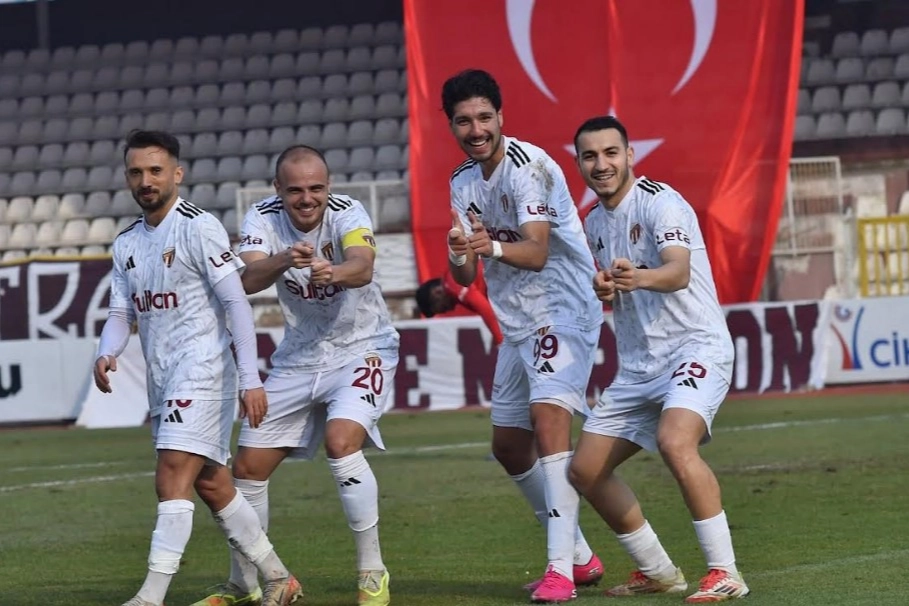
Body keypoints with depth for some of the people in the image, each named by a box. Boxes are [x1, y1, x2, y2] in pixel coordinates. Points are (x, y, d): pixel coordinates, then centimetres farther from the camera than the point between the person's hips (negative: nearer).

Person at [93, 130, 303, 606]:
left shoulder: (199, 228, -10)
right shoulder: (126, 244, 14)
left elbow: (236, 304, -13)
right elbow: (121, 313, 13)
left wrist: (250, 379, -20)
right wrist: (106, 354, -10)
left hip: (202, 368, -8)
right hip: (163, 380, 8)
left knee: (173, 478, -17)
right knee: (211, 485, 11)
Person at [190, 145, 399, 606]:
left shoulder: (347, 213, -21)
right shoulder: (263, 218, -12)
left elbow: (362, 267, -41)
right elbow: (247, 281, -29)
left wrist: (333, 273, -64)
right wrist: (283, 261, -50)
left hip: (361, 349, -4)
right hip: (298, 358, 4)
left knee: (341, 443, -29)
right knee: (248, 467, 4)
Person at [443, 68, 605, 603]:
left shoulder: (528, 166, -16)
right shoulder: (464, 183, 8)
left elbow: (536, 252, -26)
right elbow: (466, 275, 2)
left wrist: (492, 247, -46)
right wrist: (460, 254, -21)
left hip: (563, 311, -9)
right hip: (517, 323, 9)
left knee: (548, 414, -26)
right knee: (509, 445, 11)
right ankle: (580, 555, 25)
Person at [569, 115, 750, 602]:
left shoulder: (660, 203, -13)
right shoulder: (594, 223, 12)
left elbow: (679, 272, -30)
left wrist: (640, 278, -52)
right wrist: (604, 288, 0)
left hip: (695, 346, -9)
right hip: (638, 363, 9)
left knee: (675, 441, -34)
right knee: (585, 470, 4)